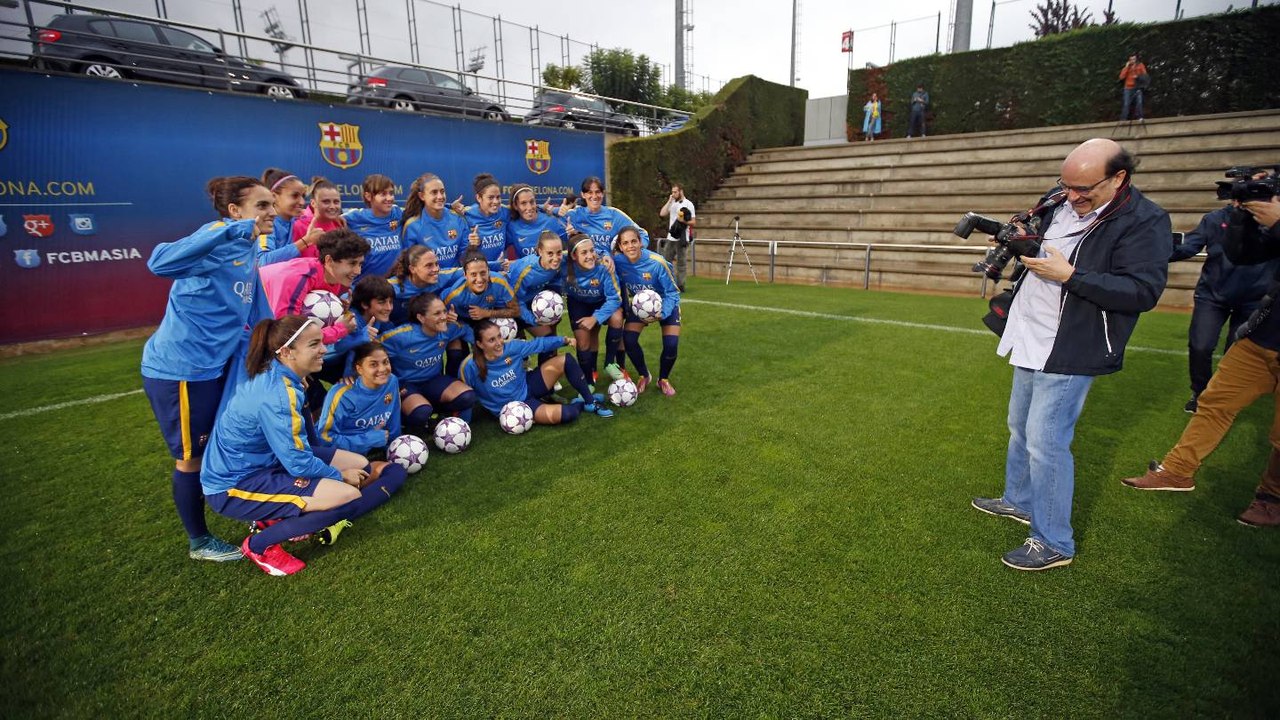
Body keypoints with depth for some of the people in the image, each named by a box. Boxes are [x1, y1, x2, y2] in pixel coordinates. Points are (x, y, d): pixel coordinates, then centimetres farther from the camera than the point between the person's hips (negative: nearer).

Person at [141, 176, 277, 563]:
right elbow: (161, 263, -39)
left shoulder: (248, 245, 6)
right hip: (181, 367, -8)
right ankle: (199, 542, 28)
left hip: (216, 362, 8)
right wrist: (232, 230, -41)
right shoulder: (219, 238, -20)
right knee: (192, 456, 9)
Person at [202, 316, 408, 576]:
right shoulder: (276, 395, -30)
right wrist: (339, 475, -10)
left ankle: (282, 514, 7)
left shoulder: (277, 375, -4)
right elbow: (298, 463, -25)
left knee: (362, 466, 5)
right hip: (233, 485, -9)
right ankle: (260, 544, -5)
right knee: (348, 495, -24)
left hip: (267, 459, 9)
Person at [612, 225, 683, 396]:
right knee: (628, 339, -15)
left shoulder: (657, 262, -33)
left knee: (671, 345, -15)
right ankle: (644, 376, 13)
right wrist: (626, 309, -8)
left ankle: (663, 379, 16)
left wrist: (662, 314, -33)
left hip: (665, 305, -2)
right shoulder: (618, 261, -24)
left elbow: (672, 292, -22)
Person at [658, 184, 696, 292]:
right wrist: (669, 201, -3)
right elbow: (662, 214, 1)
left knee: (680, 262, -1)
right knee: (666, 261, 7)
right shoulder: (672, 203, 13)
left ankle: (680, 285, 4)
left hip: (682, 239, -6)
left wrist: (683, 221, -23)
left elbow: (693, 222, -7)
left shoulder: (688, 204, -4)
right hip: (671, 238, 6)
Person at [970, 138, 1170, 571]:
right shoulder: (1059, 201, 6)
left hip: (1069, 354, -8)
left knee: (1045, 441, -9)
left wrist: (1069, 275, -27)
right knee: (1020, 427, 19)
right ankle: (1020, 501, 39)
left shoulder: (1145, 222, -15)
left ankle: (1054, 543, 5)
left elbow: (1144, 292, -22)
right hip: (1031, 338, 8)